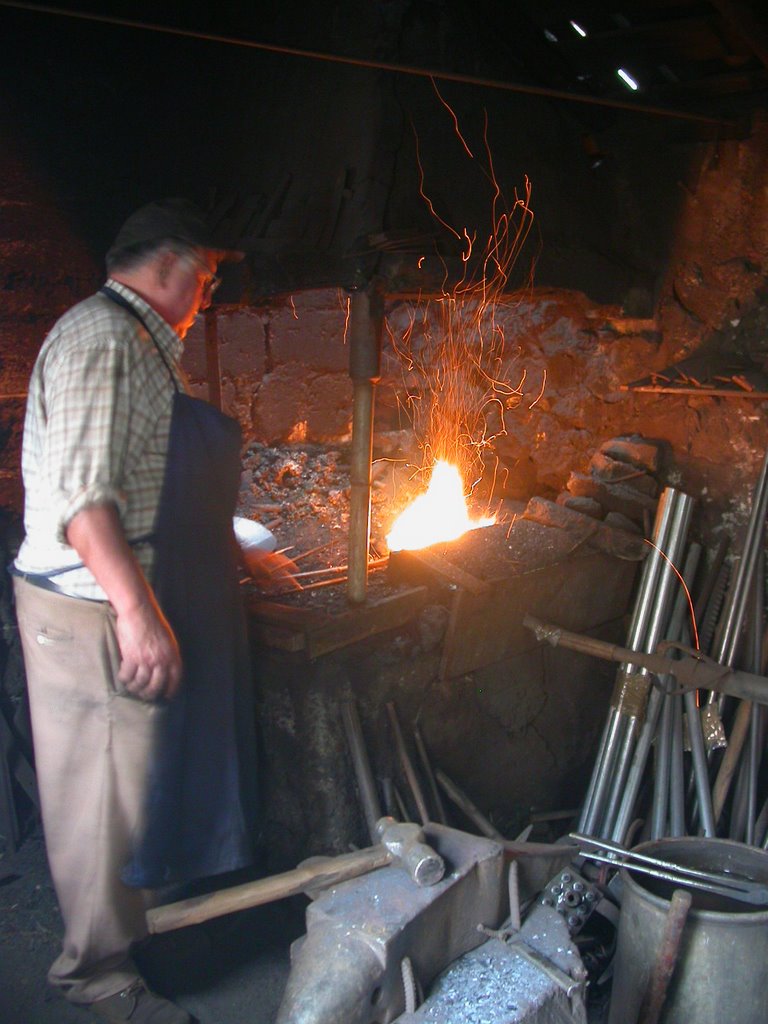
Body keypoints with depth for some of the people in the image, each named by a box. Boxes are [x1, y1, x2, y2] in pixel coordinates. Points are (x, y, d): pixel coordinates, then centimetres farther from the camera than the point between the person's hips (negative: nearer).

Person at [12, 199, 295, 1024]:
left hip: (132, 604, 10)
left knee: (141, 771, 20)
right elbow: (81, 491, -24)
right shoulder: (100, 335, -15)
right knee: (104, 788, 3)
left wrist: (242, 556, 28)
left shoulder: (140, 346, 18)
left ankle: (131, 911, 39)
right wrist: (137, 612, -28)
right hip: (98, 612, -10)